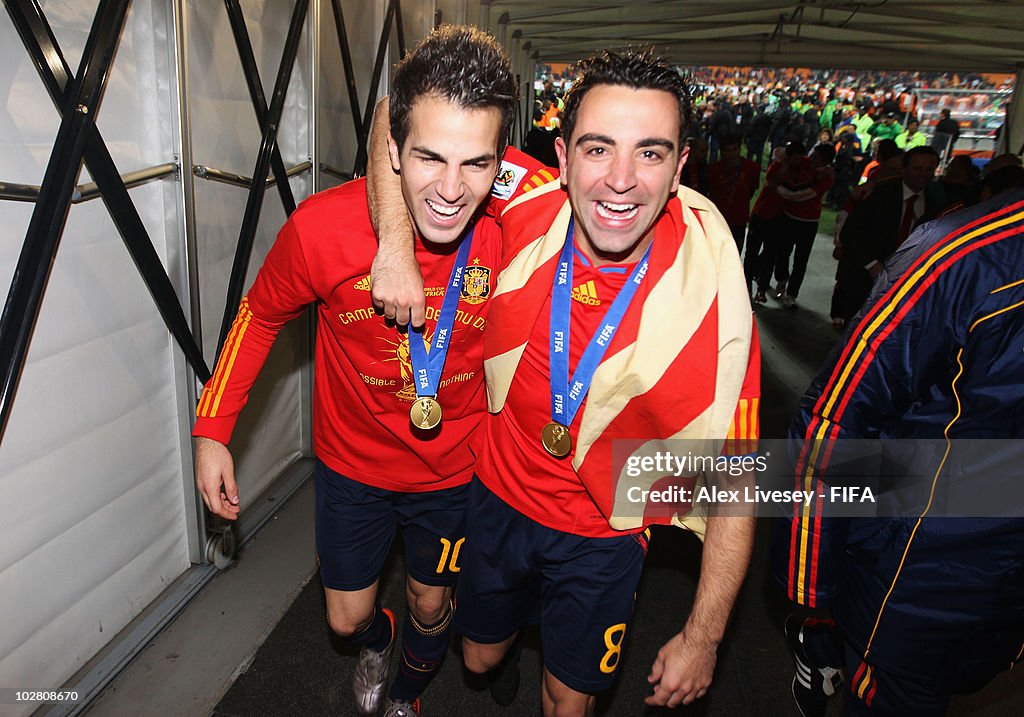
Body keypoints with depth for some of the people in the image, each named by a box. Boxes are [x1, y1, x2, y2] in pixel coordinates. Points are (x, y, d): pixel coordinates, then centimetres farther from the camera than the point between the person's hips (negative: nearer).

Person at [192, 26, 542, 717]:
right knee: (348, 618, 18)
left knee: (431, 606, 23)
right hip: (352, 461, 0)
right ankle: (377, 644, 59)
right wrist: (212, 429, -6)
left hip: (454, 466, 1)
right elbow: (262, 314, -6)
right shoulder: (323, 227, -25)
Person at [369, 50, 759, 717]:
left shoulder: (712, 300, -27)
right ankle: (514, 624, 65)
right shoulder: (527, 212, -21)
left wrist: (703, 637, -10)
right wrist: (395, 241, -25)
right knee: (480, 657, 29)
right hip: (500, 494, 3)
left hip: (602, 536, -2)